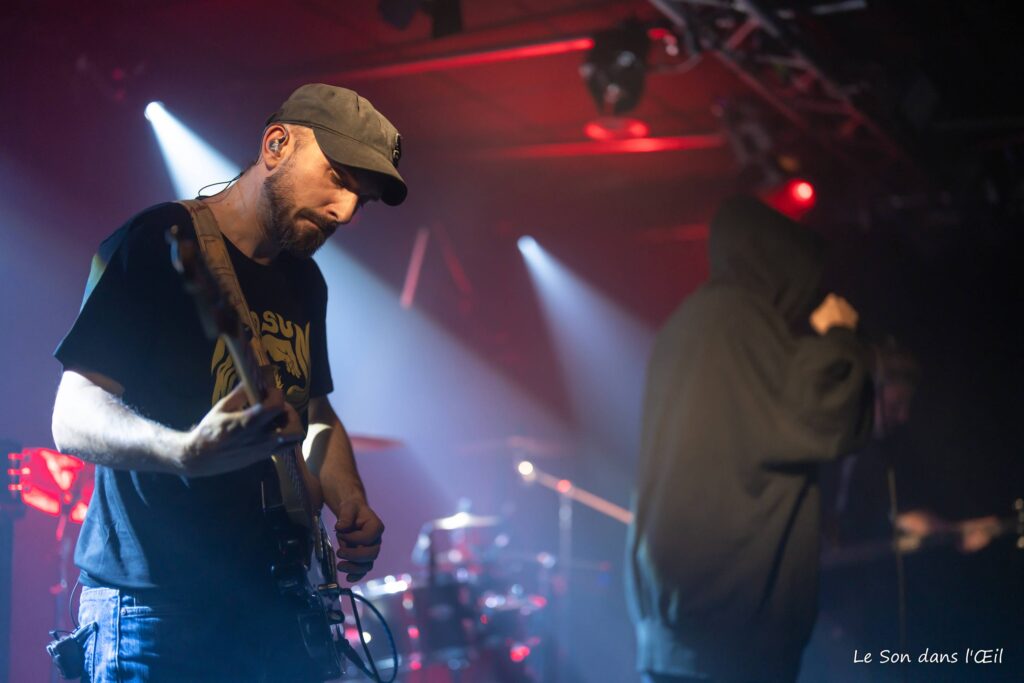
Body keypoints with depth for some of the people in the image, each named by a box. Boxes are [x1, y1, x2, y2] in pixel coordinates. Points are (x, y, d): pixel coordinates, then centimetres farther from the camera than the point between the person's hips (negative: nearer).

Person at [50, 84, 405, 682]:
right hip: (156, 607, -7)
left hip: (276, 606, 7)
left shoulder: (305, 282, 13)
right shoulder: (158, 245, -10)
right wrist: (190, 452, -35)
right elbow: (74, 420, -16)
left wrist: (351, 504, 5)